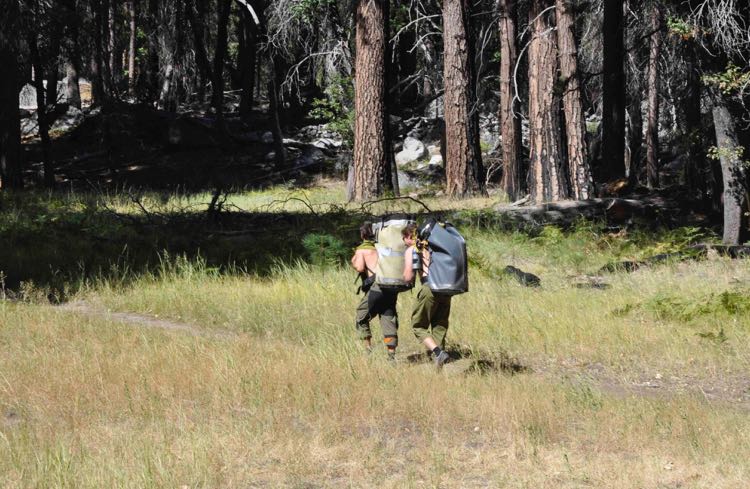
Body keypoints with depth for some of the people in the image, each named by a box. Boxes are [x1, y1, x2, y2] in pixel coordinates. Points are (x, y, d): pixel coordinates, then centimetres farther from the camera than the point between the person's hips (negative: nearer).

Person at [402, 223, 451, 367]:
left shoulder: (411, 250, 5)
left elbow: (408, 278, -1)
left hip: (429, 289, -5)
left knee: (418, 326, 8)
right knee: (440, 327, 15)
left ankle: (438, 352, -14)